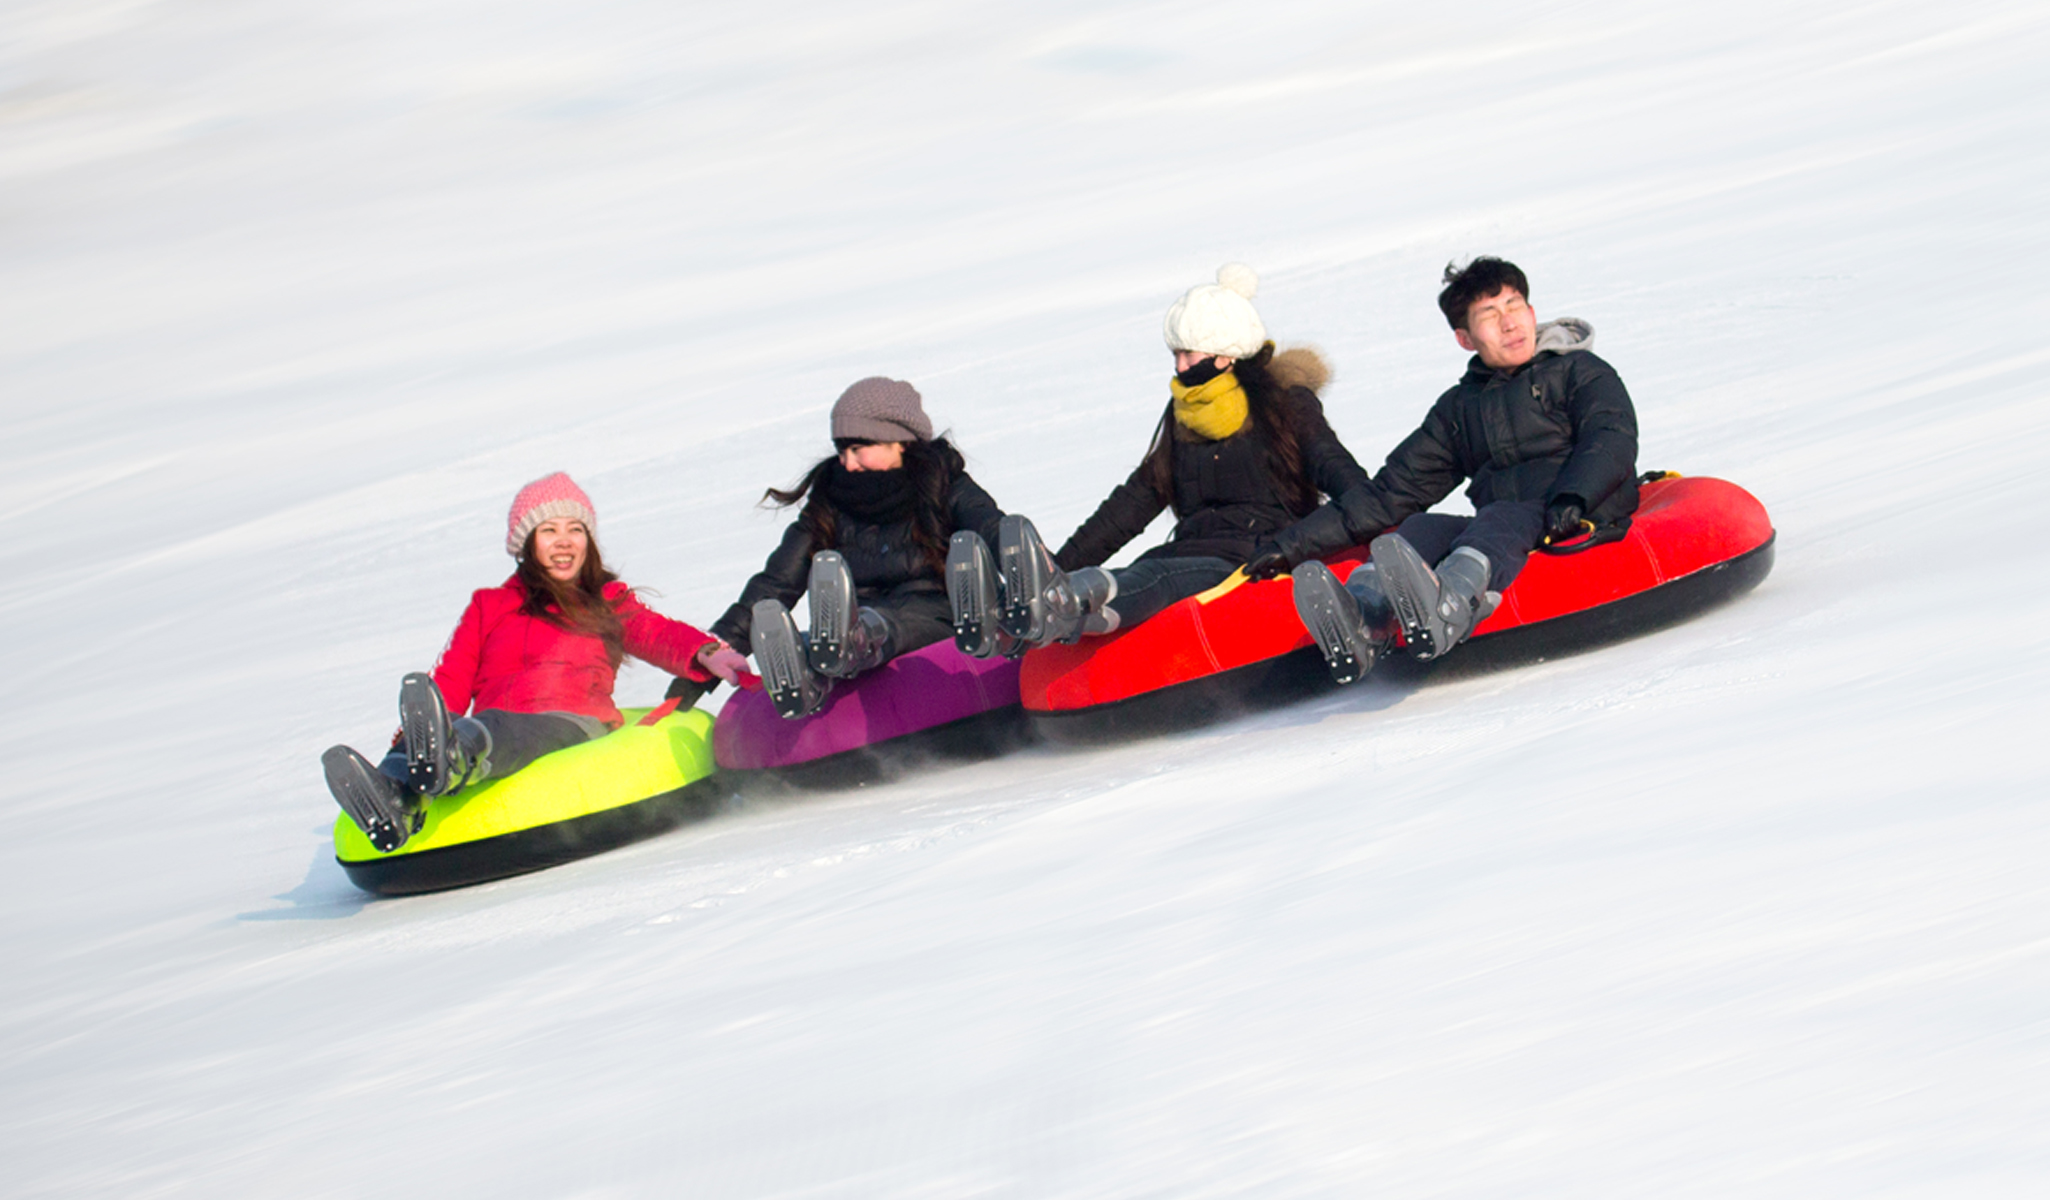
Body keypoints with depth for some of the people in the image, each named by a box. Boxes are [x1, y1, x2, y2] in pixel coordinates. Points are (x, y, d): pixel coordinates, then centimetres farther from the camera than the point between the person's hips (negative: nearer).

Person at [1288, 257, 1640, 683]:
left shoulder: (1578, 372, 14)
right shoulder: (1458, 409, 25)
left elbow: (1613, 440, -4)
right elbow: (1391, 491, 23)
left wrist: (1570, 502, -25)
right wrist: (1296, 545, 12)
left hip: (1587, 530, -4)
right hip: (1498, 534, 4)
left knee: (1501, 520, -35)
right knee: (1423, 528, -24)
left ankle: (1446, 607, -70)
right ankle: (1364, 622, -57)